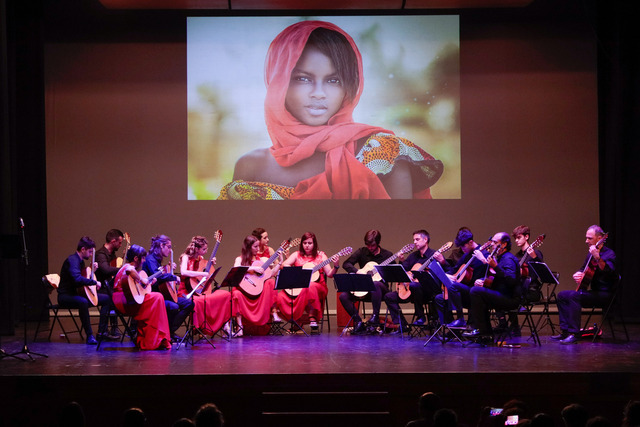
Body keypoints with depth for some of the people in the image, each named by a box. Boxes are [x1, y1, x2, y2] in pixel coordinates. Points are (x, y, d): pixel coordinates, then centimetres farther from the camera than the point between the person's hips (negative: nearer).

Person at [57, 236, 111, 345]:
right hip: (65, 296, -10)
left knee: (106, 299, 4)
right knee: (83, 302, -42)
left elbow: (84, 276, 24)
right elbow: (77, 279, -36)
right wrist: (95, 282, -28)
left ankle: (102, 332, 1)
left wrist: (92, 269, 7)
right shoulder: (72, 260, -20)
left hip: (78, 294, 10)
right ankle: (90, 336, -35)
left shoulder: (81, 261, 12)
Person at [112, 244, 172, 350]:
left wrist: (149, 283, 19)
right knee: (157, 297, -14)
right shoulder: (128, 267, -11)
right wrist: (141, 280, -24)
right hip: (124, 302, -11)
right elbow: (130, 270, -38)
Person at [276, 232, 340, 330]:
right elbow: (284, 266, -1)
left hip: (317, 287, -2)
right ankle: (294, 318, -7)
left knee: (311, 287, -40)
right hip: (297, 288, 2)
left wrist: (335, 266, -19)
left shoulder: (320, 256, 8)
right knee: (281, 297, -26)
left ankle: (312, 317, -28)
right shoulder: (297, 255, 12)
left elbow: (329, 274, 1)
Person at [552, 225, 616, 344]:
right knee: (562, 295, 3)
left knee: (574, 296, -29)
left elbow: (608, 270, -30)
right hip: (593, 291, 9)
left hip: (605, 293, -9)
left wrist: (598, 258, -44)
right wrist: (577, 274, 5)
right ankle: (565, 331, 1)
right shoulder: (591, 254, 16)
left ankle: (575, 334, -31)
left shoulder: (609, 254, -11)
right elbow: (583, 269, 28)